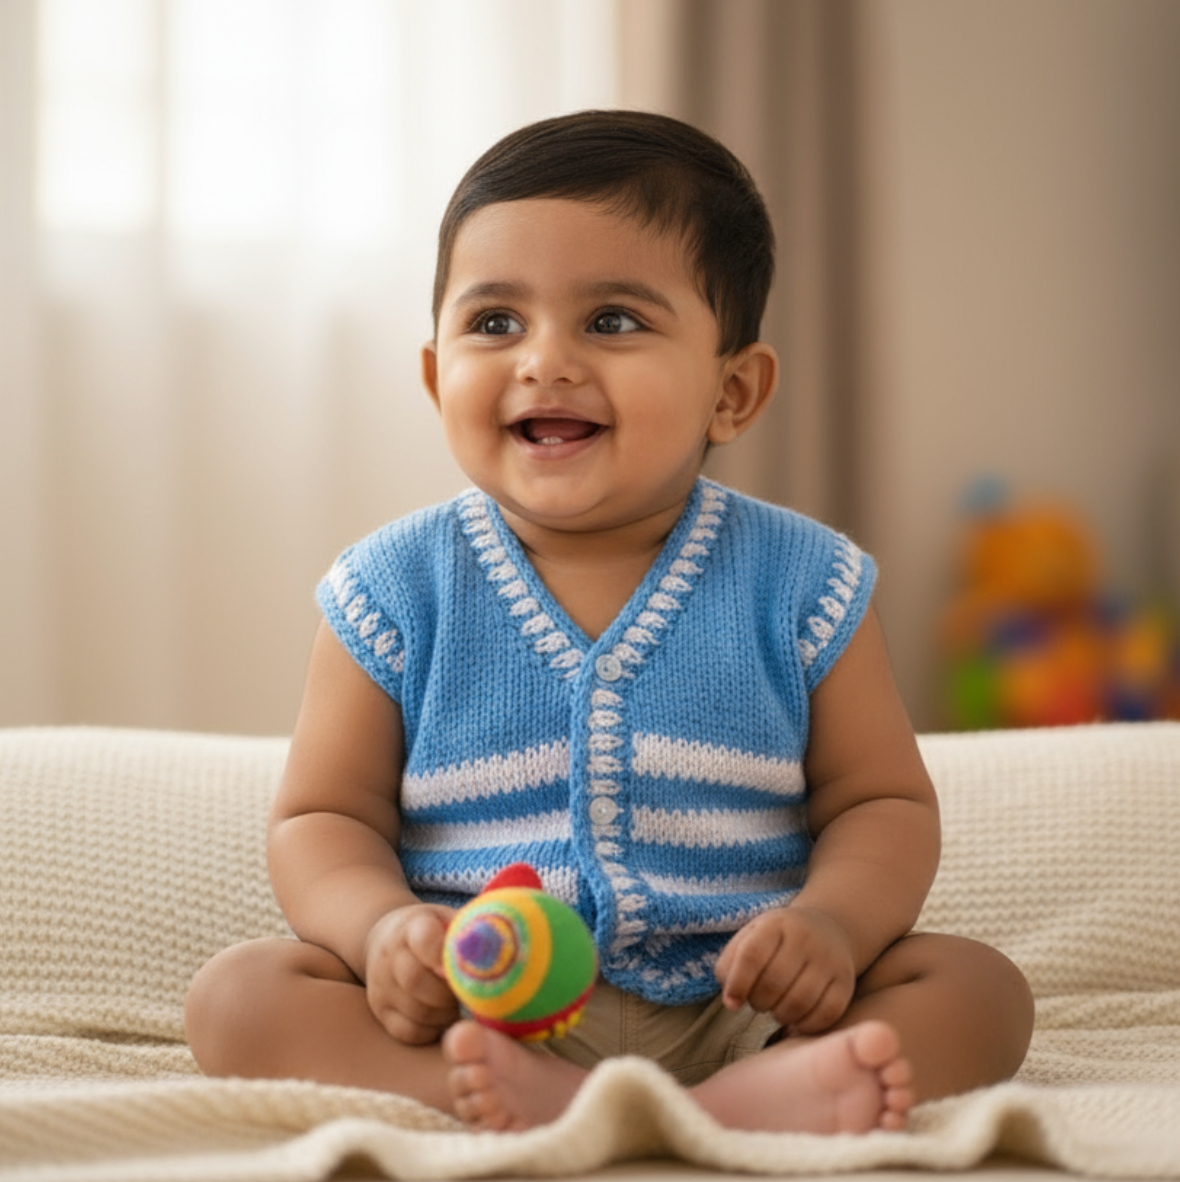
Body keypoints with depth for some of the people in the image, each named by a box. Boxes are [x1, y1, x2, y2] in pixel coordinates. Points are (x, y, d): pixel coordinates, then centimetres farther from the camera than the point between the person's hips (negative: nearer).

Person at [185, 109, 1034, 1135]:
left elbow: (883, 803, 6)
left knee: (979, 989, -20)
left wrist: (832, 921, -16)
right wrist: (384, 928, -18)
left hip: (731, 1010, 1)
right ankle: (541, 1098, -41)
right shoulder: (397, 591, 1)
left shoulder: (798, 582, 1)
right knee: (237, 994, -22)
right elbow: (323, 819, 5)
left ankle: (754, 1100, -46)